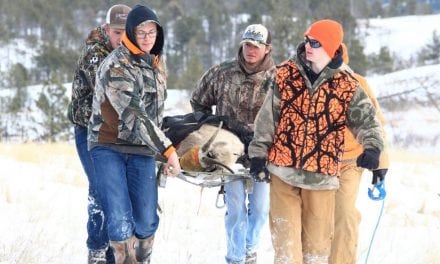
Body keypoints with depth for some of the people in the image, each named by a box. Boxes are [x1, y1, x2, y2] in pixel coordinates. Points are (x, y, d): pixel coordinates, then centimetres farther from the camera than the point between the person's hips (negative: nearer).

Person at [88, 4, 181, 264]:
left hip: (142, 149, 6)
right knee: (120, 221, -15)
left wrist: (161, 146, 17)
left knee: (146, 221, 2)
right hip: (109, 148, -6)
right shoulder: (115, 66, -16)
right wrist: (167, 149, -25)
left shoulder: (157, 62, 9)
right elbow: (134, 115, -23)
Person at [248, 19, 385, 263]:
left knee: (317, 238, 8)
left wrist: (372, 147, -20)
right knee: (285, 235, 1)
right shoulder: (285, 74, 2)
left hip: (322, 175, 0)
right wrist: (258, 153, 4)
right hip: (283, 170, 0)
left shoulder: (347, 86, -1)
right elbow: (267, 117, 6)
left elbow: (366, 120, 0)